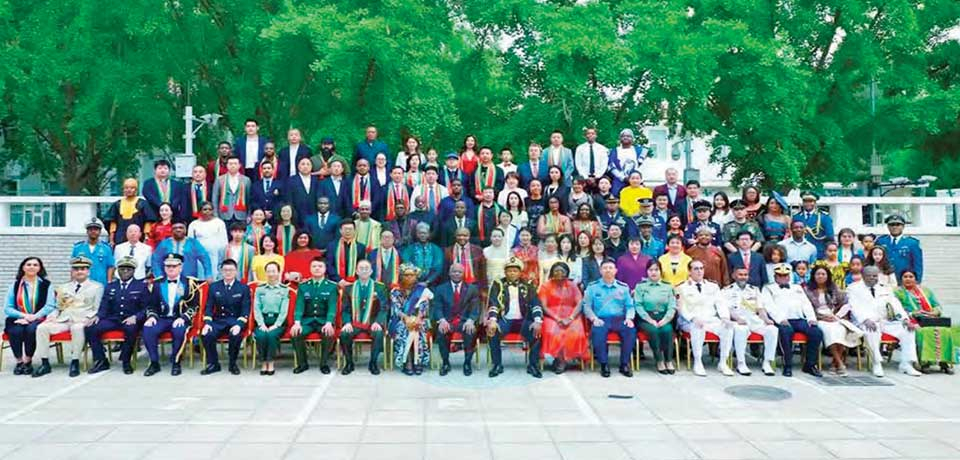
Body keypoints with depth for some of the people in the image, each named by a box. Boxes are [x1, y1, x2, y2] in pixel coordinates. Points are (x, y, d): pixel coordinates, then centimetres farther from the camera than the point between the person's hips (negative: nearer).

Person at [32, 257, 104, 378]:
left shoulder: (97, 287, 12)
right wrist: (51, 317, 3)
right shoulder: (63, 287, 25)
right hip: (63, 320, 5)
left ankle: (75, 362, -30)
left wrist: (87, 318, -13)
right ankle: (45, 363, -17)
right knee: (42, 327, -21)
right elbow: (58, 308, 24)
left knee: (77, 328, -38)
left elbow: (97, 309, 4)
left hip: (82, 321, -4)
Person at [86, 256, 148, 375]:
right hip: (113, 319, 4)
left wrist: (135, 317, -19)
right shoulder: (110, 287, 19)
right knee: (90, 328, -21)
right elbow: (104, 307, 14)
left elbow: (146, 308, 1)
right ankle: (101, 361, -8)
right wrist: (97, 316, -9)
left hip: (131, 321, -4)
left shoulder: (141, 286, 9)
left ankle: (126, 361, -20)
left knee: (131, 329, -39)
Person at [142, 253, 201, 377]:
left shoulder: (190, 283, 3)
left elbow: (194, 305, -3)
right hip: (162, 318, 3)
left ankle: (176, 363, -15)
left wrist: (182, 318, -17)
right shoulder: (157, 284, 14)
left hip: (180, 319, -3)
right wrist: (151, 316, -7)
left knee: (179, 331, -36)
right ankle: (154, 363, -12)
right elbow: (151, 304, 14)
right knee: (148, 330, -27)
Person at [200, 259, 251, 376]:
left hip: (236, 320, -2)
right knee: (206, 334, -28)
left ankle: (232, 363, -10)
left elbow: (245, 310, -3)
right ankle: (213, 364, -6)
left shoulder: (243, 288, 3)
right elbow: (208, 307, 6)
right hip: (218, 320, 2)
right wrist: (207, 323, -12)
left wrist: (239, 325, -21)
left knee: (235, 335, -35)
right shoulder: (213, 287, 10)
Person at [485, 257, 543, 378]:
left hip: (523, 320, 1)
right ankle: (497, 365, -14)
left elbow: (536, 304, 0)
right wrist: (492, 320, -23)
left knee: (536, 332, -28)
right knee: (492, 332, -30)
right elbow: (493, 304, -4)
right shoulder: (498, 284, 6)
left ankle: (533, 365, -11)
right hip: (504, 320, 0)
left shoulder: (527, 286, 9)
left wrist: (538, 321, -18)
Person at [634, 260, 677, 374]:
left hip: (663, 318, 1)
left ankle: (669, 361, -22)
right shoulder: (640, 286, 10)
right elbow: (638, 305, -1)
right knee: (653, 330, -31)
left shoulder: (668, 286, 14)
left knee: (667, 330, -30)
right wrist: (650, 319, -14)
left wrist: (664, 320, -12)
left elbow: (672, 306, 5)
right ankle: (659, 361, -22)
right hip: (646, 318, -1)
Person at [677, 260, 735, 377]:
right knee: (698, 327, -37)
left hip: (711, 320, 4)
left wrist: (725, 317, -11)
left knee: (728, 326, -25)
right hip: (690, 322, -3)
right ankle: (697, 363, -26)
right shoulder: (682, 288, 5)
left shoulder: (713, 286, 18)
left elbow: (721, 304, 10)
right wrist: (694, 318, -22)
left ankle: (723, 363, -15)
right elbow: (682, 308, -4)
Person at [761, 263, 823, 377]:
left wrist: (812, 318, -1)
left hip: (799, 319, 4)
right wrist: (780, 319, -16)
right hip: (782, 321, -4)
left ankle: (810, 364, -10)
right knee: (786, 331, -37)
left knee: (817, 332, -23)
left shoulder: (797, 288, 32)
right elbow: (769, 305, 1)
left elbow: (806, 304, 20)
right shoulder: (768, 288, 18)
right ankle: (788, 365, -25)